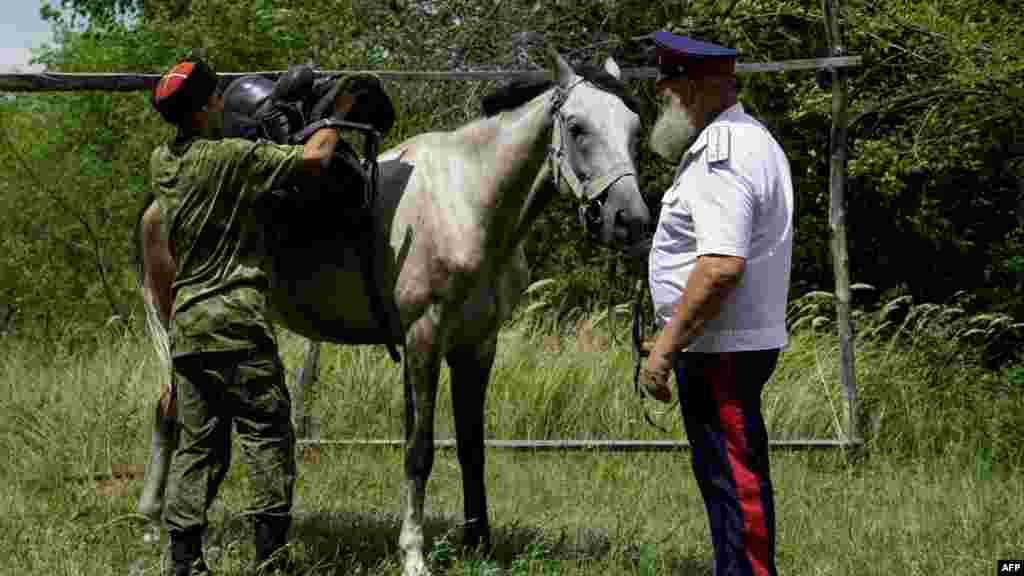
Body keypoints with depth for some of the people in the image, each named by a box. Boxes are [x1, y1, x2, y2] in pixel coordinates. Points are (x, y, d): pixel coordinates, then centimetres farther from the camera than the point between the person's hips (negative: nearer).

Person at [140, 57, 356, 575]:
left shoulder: (161, 162, 11)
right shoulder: (232, 157, -12)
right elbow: (313, 158, -14)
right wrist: (335, 116, 5)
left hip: (186, 323, 7)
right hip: (234, 318, -7)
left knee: (199, 444, 9)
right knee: (267, 434, -1)